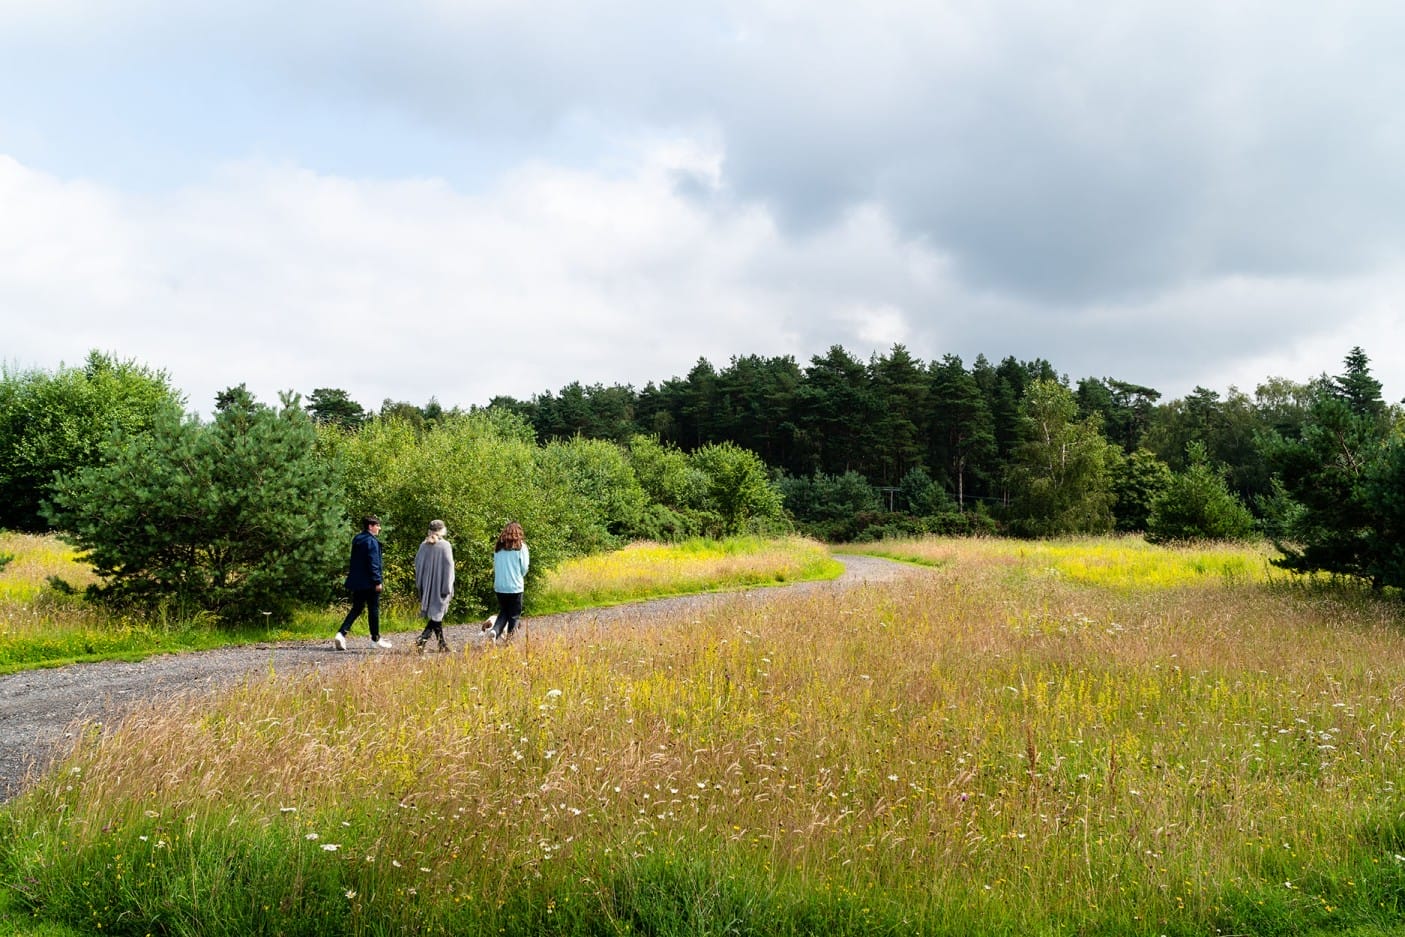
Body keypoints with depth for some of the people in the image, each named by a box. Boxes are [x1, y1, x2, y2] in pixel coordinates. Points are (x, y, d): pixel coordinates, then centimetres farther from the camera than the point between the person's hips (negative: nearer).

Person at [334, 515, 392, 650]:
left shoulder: (356, 540, 12)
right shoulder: (371, 541, -15)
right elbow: (374, 563, -19)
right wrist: (377, 581, -17)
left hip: (357, 582, 8)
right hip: (369, 582, -8)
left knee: (356, 609, 11)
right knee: (373, 610, 4)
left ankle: (341, 634, -6)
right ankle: (376, 639, 14)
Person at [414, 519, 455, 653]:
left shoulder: (424, 545, 3)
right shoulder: (445, 545, -10)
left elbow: (417, 564, 6)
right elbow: (448, 567, -13)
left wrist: (419, 585, 14)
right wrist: (447, 587, -10)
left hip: (427, 586, 5)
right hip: (440, 586, -5)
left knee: (434, 613, 16)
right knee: (437, 613, -1)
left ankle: (442, 643, 22)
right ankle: (422, 639, -18)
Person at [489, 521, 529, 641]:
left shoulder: (498, 547, 6)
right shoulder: (521, 546, -6)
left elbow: (495, 565, 8)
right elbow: (524, 568, -4)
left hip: (499, 586, 4)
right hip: (515, 586, -4)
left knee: (503, 612, 18)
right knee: (514, 615, 7)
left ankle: (495, 631, -3)